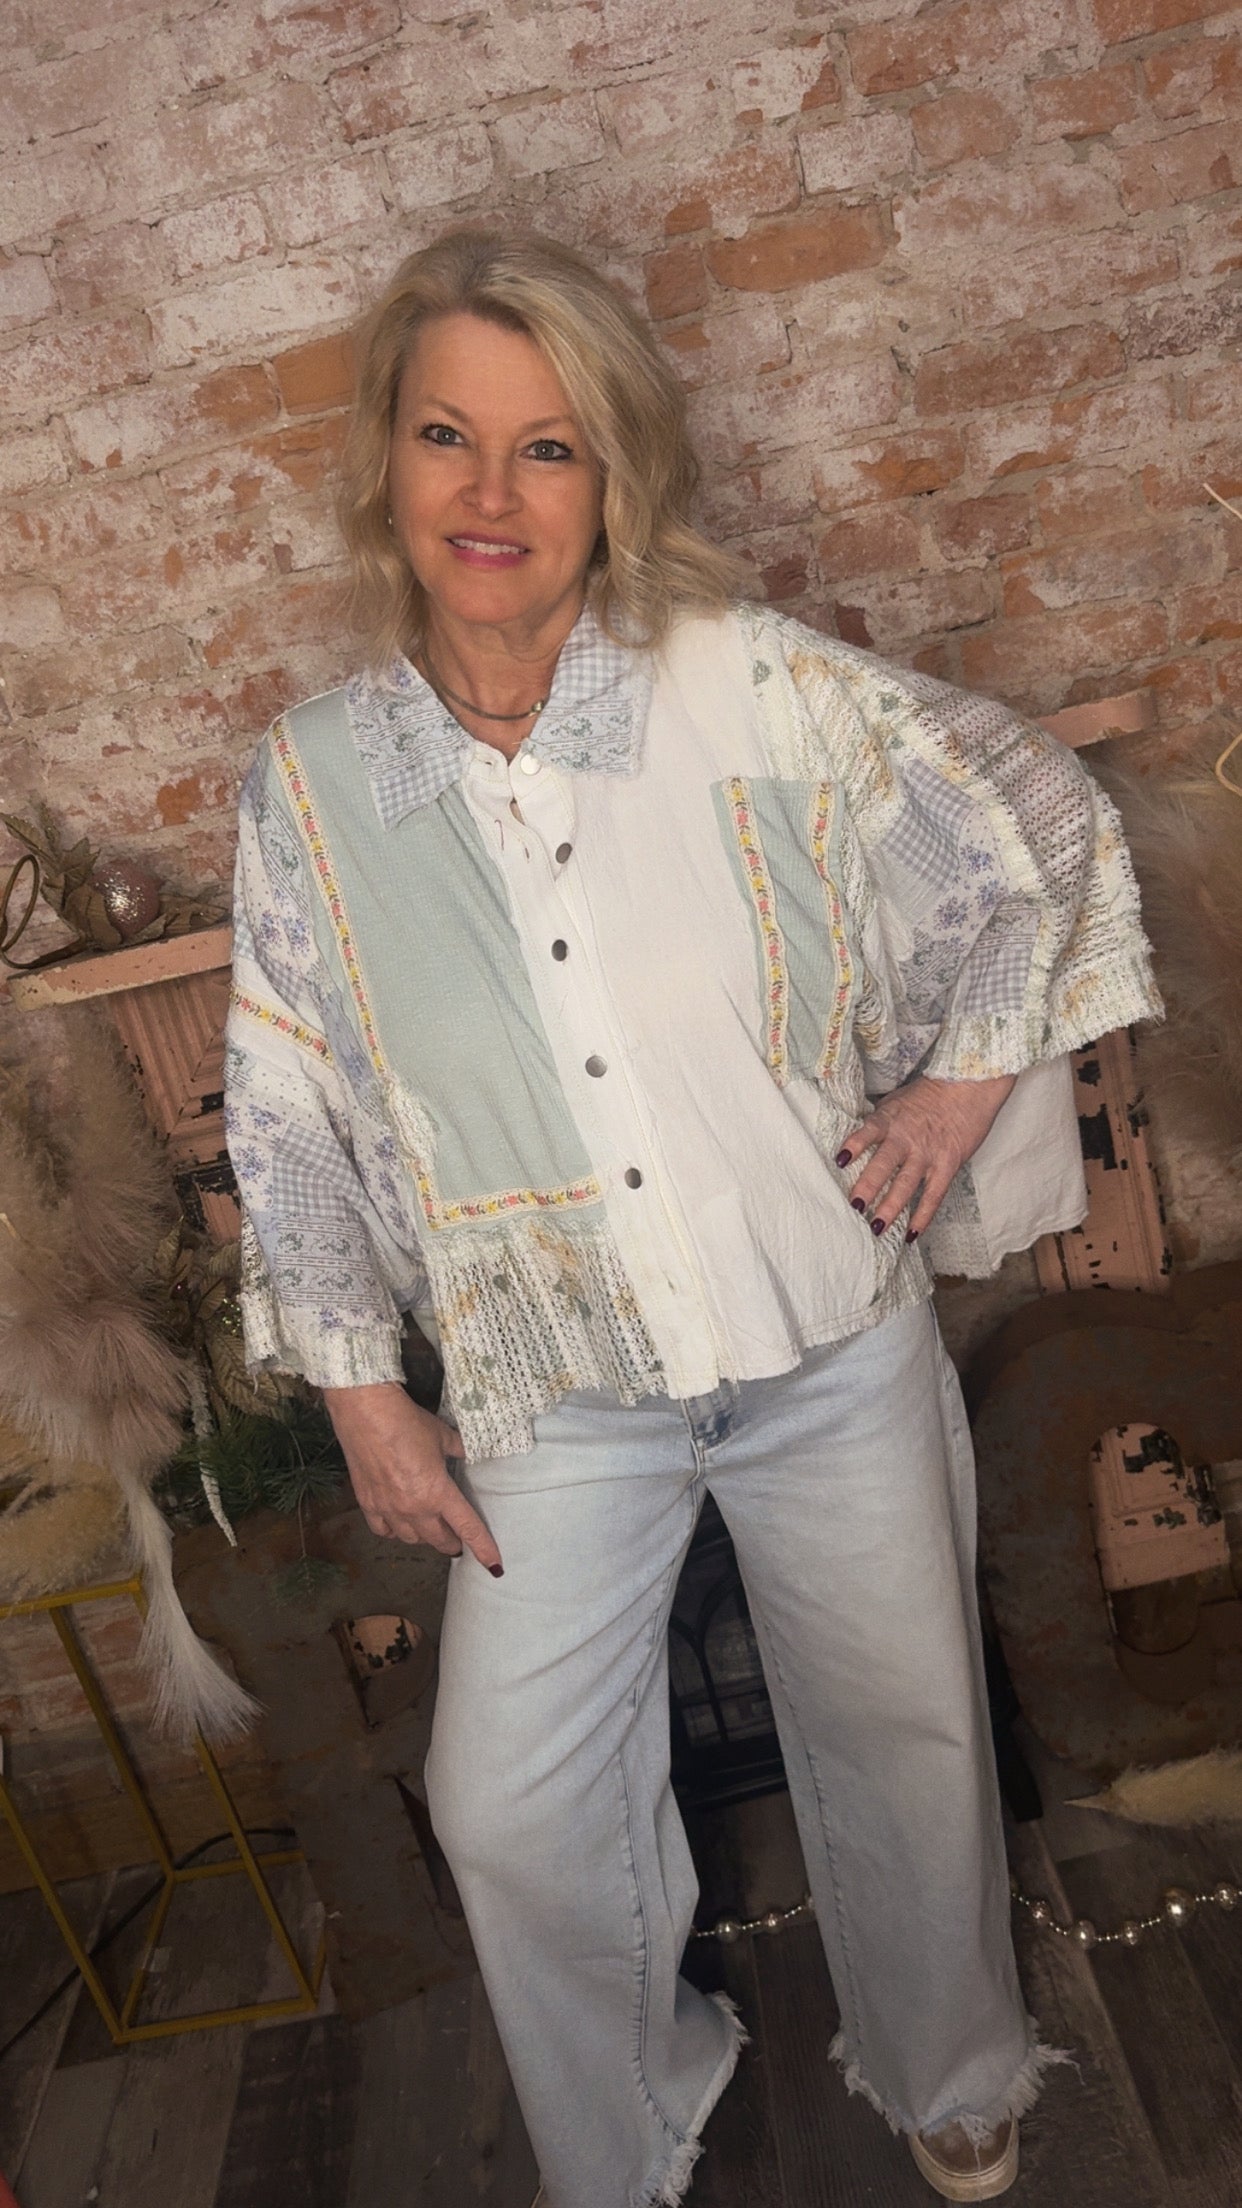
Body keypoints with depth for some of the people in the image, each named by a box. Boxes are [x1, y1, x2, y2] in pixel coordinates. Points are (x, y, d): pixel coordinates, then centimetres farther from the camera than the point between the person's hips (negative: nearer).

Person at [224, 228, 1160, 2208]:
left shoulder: (762, 688, -12)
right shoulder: (313, 782, -6)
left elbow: (1045, 826, 1)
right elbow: (292, 1118, 1)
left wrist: (966, 1076, -4)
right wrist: (363, 1393, 2)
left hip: (836, 1343, 0)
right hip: (553, 1398, 1)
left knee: (904, 1735, 18)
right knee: (511, 1814, 9)